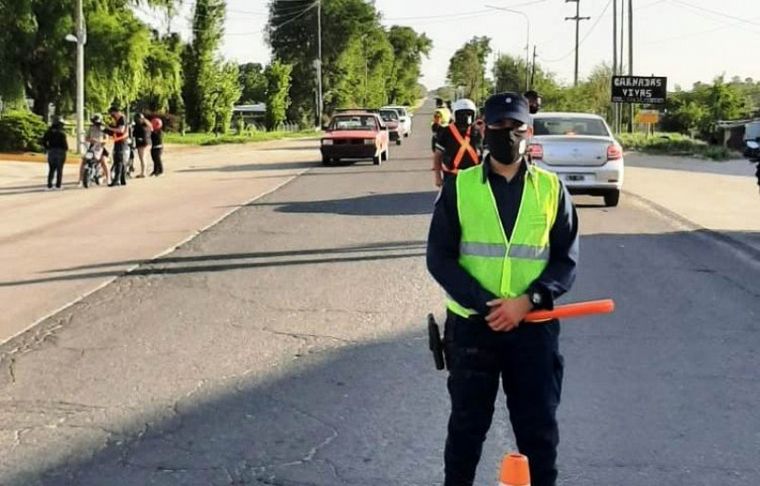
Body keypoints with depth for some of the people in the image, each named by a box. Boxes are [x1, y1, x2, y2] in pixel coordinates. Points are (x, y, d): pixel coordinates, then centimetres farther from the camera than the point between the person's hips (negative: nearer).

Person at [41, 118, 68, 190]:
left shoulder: (49, 132, 4)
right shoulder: (61, 133, -12)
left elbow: (43, 141, 3)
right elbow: (64, 142, -17)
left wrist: (47, 148, 12)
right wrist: (66, 149, 2)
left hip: (51, 152, 5)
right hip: (60, 152, -5)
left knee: (51, 169, 11)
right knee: (59, 170, 3)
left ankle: (49, 185, 7)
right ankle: (58, 185, 2)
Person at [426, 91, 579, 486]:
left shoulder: (551, 189, 3)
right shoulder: (458, 187, 0)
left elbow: (566, 260, 1)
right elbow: (439, 258, -4)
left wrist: (528, 300, -15)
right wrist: (485, 305, -16)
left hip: (534, 327, 1)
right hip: (471, 325, 0)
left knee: (539, 427, 6)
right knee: (467, 424, 12)